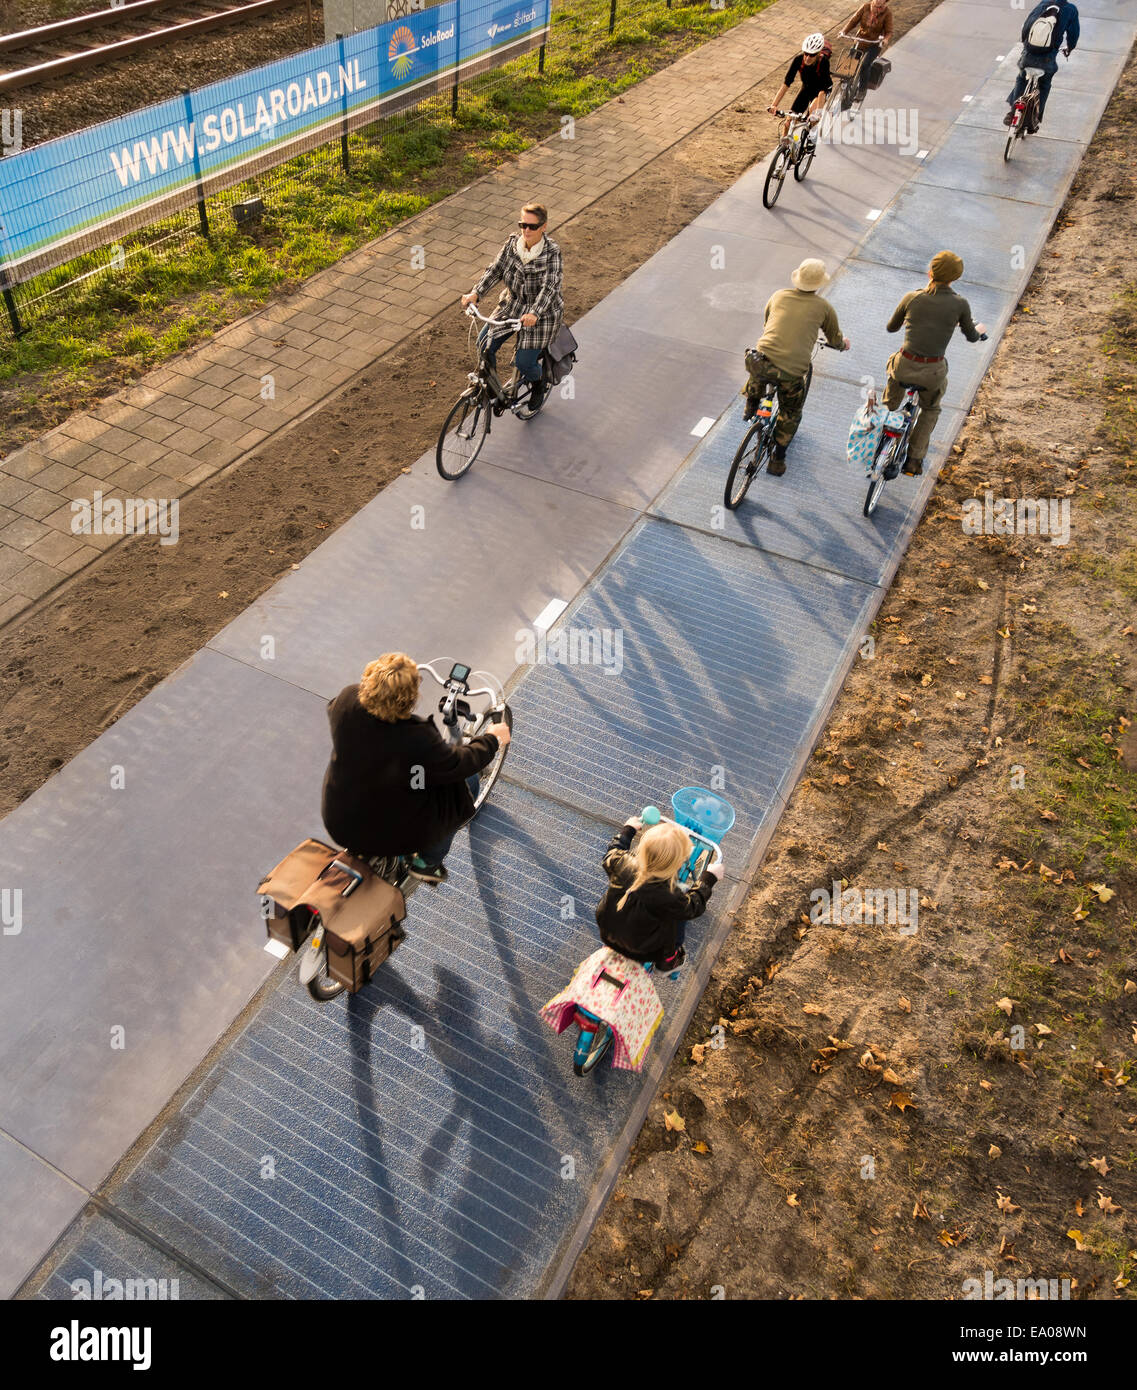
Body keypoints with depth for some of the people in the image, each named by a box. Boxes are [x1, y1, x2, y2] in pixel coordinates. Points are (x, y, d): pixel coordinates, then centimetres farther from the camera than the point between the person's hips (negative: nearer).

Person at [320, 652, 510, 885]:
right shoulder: (418, 740, -35)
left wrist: (372, 684, 24)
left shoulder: (346, 699, -20)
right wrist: (492, 739, 1)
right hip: (392, 834, -6)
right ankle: (427, 862, 20)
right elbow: (460, 763, -17)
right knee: (467, 780, 7)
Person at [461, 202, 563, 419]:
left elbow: (550, 286, -31)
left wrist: (534, 313, -47)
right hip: (511, 306, 5)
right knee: (484, 347, -5)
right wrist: (476, 293, -24)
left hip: (540, 315, -5)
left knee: (524, 363, -9)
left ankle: (540, 385, 26)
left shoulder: (552, 252, -20)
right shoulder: (512, 244, -5)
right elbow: (495, 270, -7)